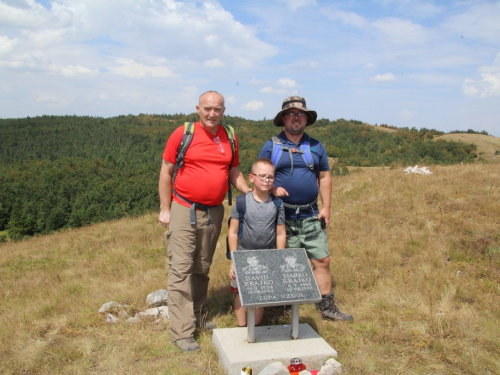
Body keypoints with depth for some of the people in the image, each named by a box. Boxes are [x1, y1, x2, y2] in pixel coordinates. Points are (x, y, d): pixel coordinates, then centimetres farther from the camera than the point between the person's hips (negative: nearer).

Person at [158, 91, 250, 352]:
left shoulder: (229, 138, 6)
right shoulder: (182, 134, -6)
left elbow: (234, 172, 16)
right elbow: (166, 172, -3)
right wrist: (165, 209, -6)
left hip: (214, 212, 5)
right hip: (184, 210, -4)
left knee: (203, 268, 16)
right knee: (181, 270, -4)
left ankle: (197, 316, 31)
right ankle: (182, 332, 2)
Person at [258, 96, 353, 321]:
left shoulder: (316, 147, 10)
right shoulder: (271, 146, 2)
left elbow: (325, 177, 12)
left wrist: (326, 208, 4)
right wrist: (272, 189, -16)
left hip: (311, 217, 3)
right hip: (283, 217, -2)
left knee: (322, 260, 4)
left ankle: (327, 306, 17)